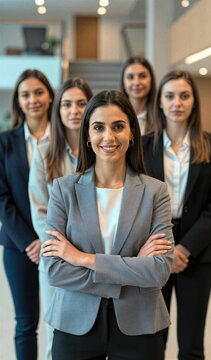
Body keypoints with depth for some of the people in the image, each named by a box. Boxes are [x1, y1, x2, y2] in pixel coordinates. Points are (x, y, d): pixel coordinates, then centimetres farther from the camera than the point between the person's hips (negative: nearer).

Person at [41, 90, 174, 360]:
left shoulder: (155, 191, -4)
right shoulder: (64, 189, -3)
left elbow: (161, 270, -13)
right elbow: (54, 269, -11)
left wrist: (84, 259, -16)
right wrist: (133, 271, -15)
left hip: (137, 327, 0)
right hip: (75, 326, 0)